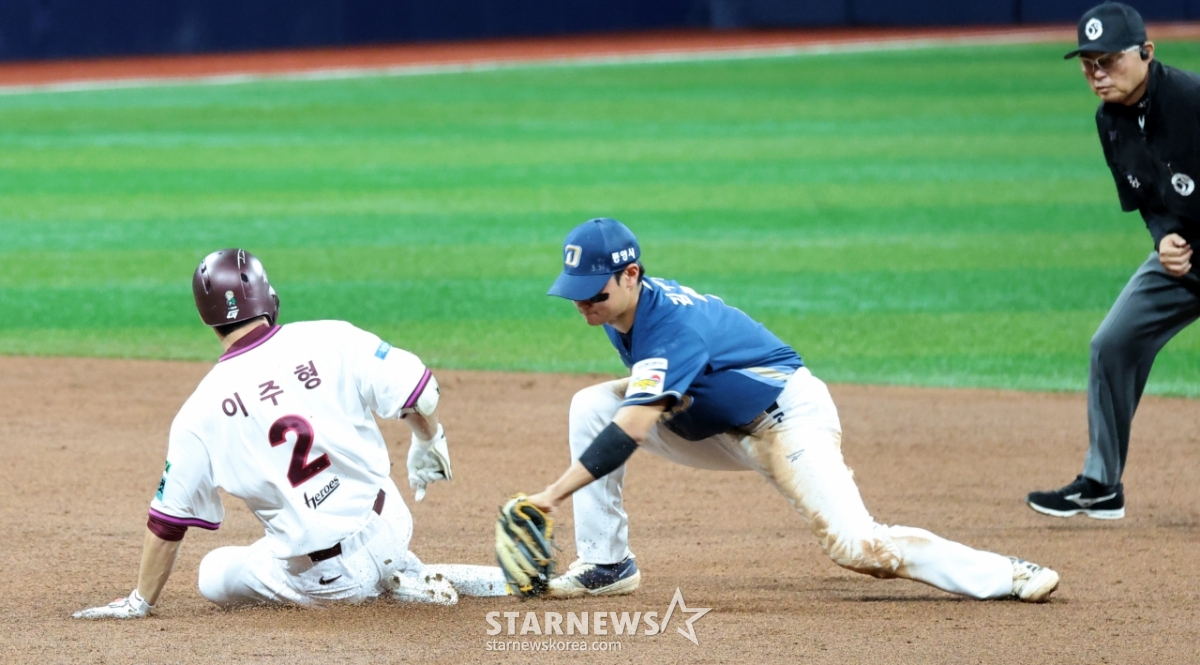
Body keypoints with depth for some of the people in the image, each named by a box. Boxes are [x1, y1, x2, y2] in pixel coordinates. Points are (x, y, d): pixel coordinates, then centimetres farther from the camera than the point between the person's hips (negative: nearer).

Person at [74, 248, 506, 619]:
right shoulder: (331, 340, -9)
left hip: (321, 578, -4)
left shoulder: (199, 412, -7)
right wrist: (428, 442, 18)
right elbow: (418, 392, -6)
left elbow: (169, 520, -1)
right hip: (390, 532, 4)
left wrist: (141, 602, 11)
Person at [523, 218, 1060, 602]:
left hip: (789, 417, -9)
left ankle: (1007, 575, -15)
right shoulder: (621, 306, -3)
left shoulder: (671, 326, -31)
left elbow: (631, 430, -41)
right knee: (591, 406, -6)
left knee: (854, 545, -23)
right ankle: (607, 565, -3)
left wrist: (552, 495, -45)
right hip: (723, 427, 9)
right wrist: (643, 390, -3)